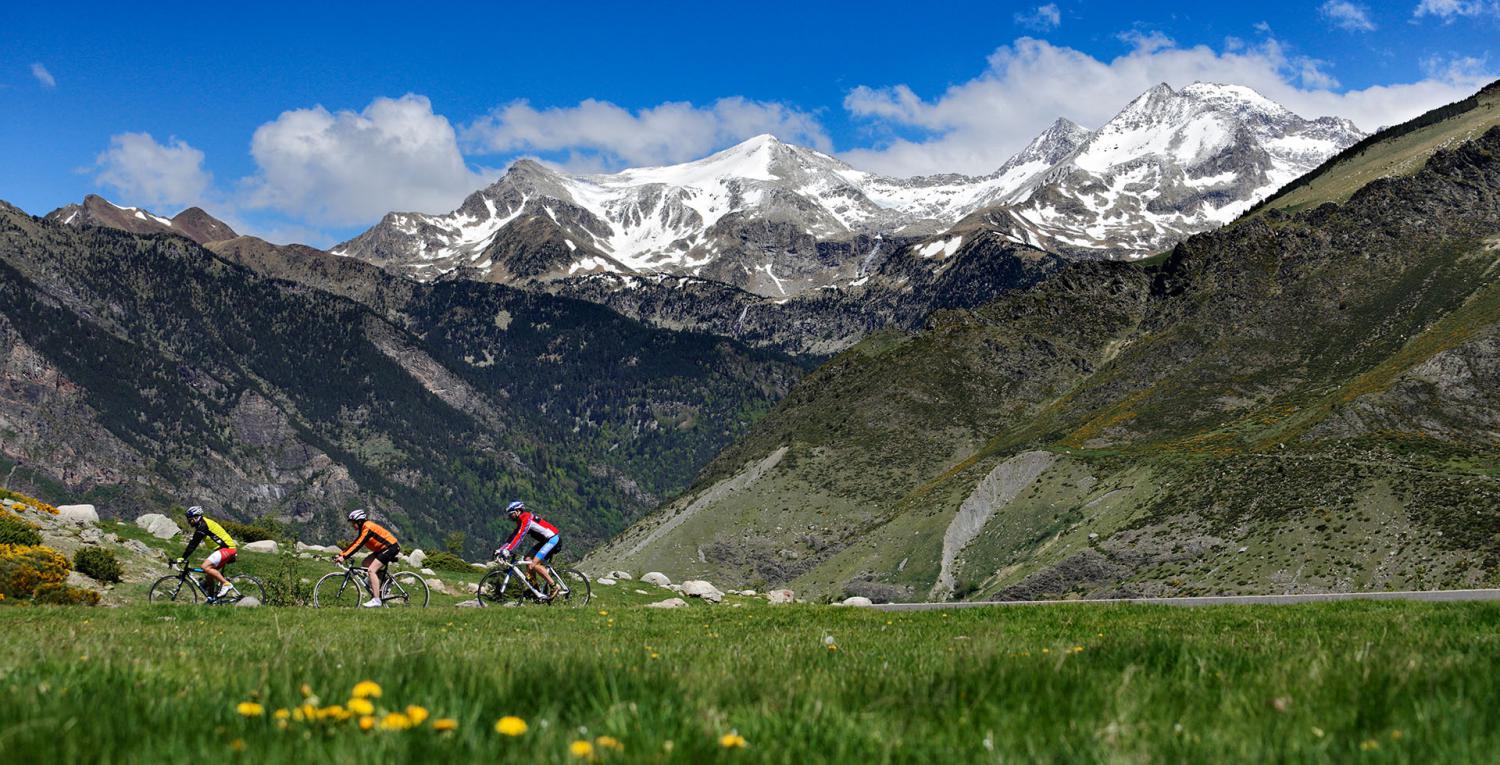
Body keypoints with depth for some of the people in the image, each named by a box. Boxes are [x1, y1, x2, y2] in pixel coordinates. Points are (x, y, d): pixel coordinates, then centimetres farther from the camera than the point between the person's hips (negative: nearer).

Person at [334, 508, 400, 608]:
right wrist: (340, 554, 3)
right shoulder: (362, 529, 12)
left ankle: (376, 600, -20)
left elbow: (358, 545, -24)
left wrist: (344, 557, -26)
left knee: (371, 570, -17)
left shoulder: (368, 528, -18)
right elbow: (354, 544, 12)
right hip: (382, 549, 10)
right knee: (365, 564, 6)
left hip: (391, 547, -10)